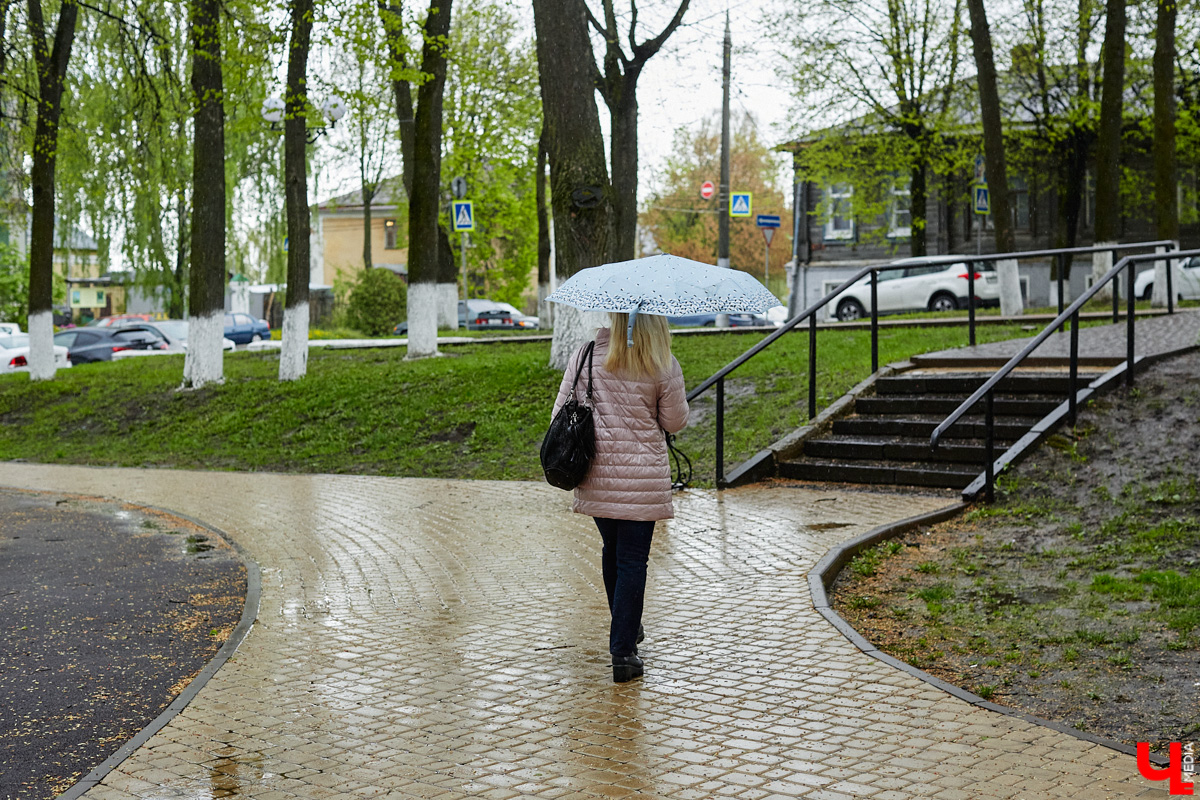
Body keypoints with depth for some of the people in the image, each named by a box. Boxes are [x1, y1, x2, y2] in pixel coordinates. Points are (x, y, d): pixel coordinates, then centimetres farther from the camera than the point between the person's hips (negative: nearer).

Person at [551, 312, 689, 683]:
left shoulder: (586, 355, -2)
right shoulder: (664, 367, -10)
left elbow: (562, 410, 1)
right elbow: (675, 422, 0)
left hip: (596, 473, 4)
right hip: (641, 478, -3)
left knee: (612, 550, 22)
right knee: (632, 561, 2)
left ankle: (625, 629, 40)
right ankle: (623, 652, 1)